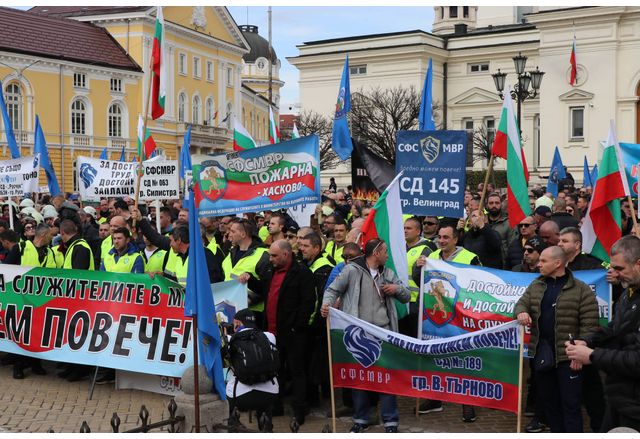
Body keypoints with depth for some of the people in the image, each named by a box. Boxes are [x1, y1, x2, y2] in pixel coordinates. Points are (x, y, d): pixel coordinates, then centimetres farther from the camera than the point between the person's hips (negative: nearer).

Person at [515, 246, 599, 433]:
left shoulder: (581, 290, -8)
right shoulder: (535, 286, 10)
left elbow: (589, 325, -10)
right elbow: (522, 303, 11)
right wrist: (521, 312, -14)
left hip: (568, 357, -6)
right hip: (542, 354, 6)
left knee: (570, 404, -1)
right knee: (547, 400, 15)